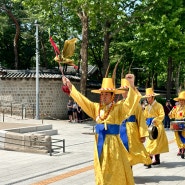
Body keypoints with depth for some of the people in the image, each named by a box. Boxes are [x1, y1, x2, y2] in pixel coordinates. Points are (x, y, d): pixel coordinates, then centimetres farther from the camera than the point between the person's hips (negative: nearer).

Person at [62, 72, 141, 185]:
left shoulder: (119, 108, -3)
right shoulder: (96, 107, 9)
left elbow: (132, 101, -16)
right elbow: (82, 100, 12)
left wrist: (132, 85, -30)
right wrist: (70, 87, 9)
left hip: (113, 143, -4)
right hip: (100, 143, 4)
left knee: (115, 172, -2)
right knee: (101, 171, 9)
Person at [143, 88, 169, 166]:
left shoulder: (158, 105, -6)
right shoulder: (147, 107, 15)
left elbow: (162, 115, -12)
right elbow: (145, 116, 16)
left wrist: (155, 120, -23)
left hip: (157, 126, -7)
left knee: (154, 142, -12)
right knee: (156, 144, 9)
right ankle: (157, 159, 14)